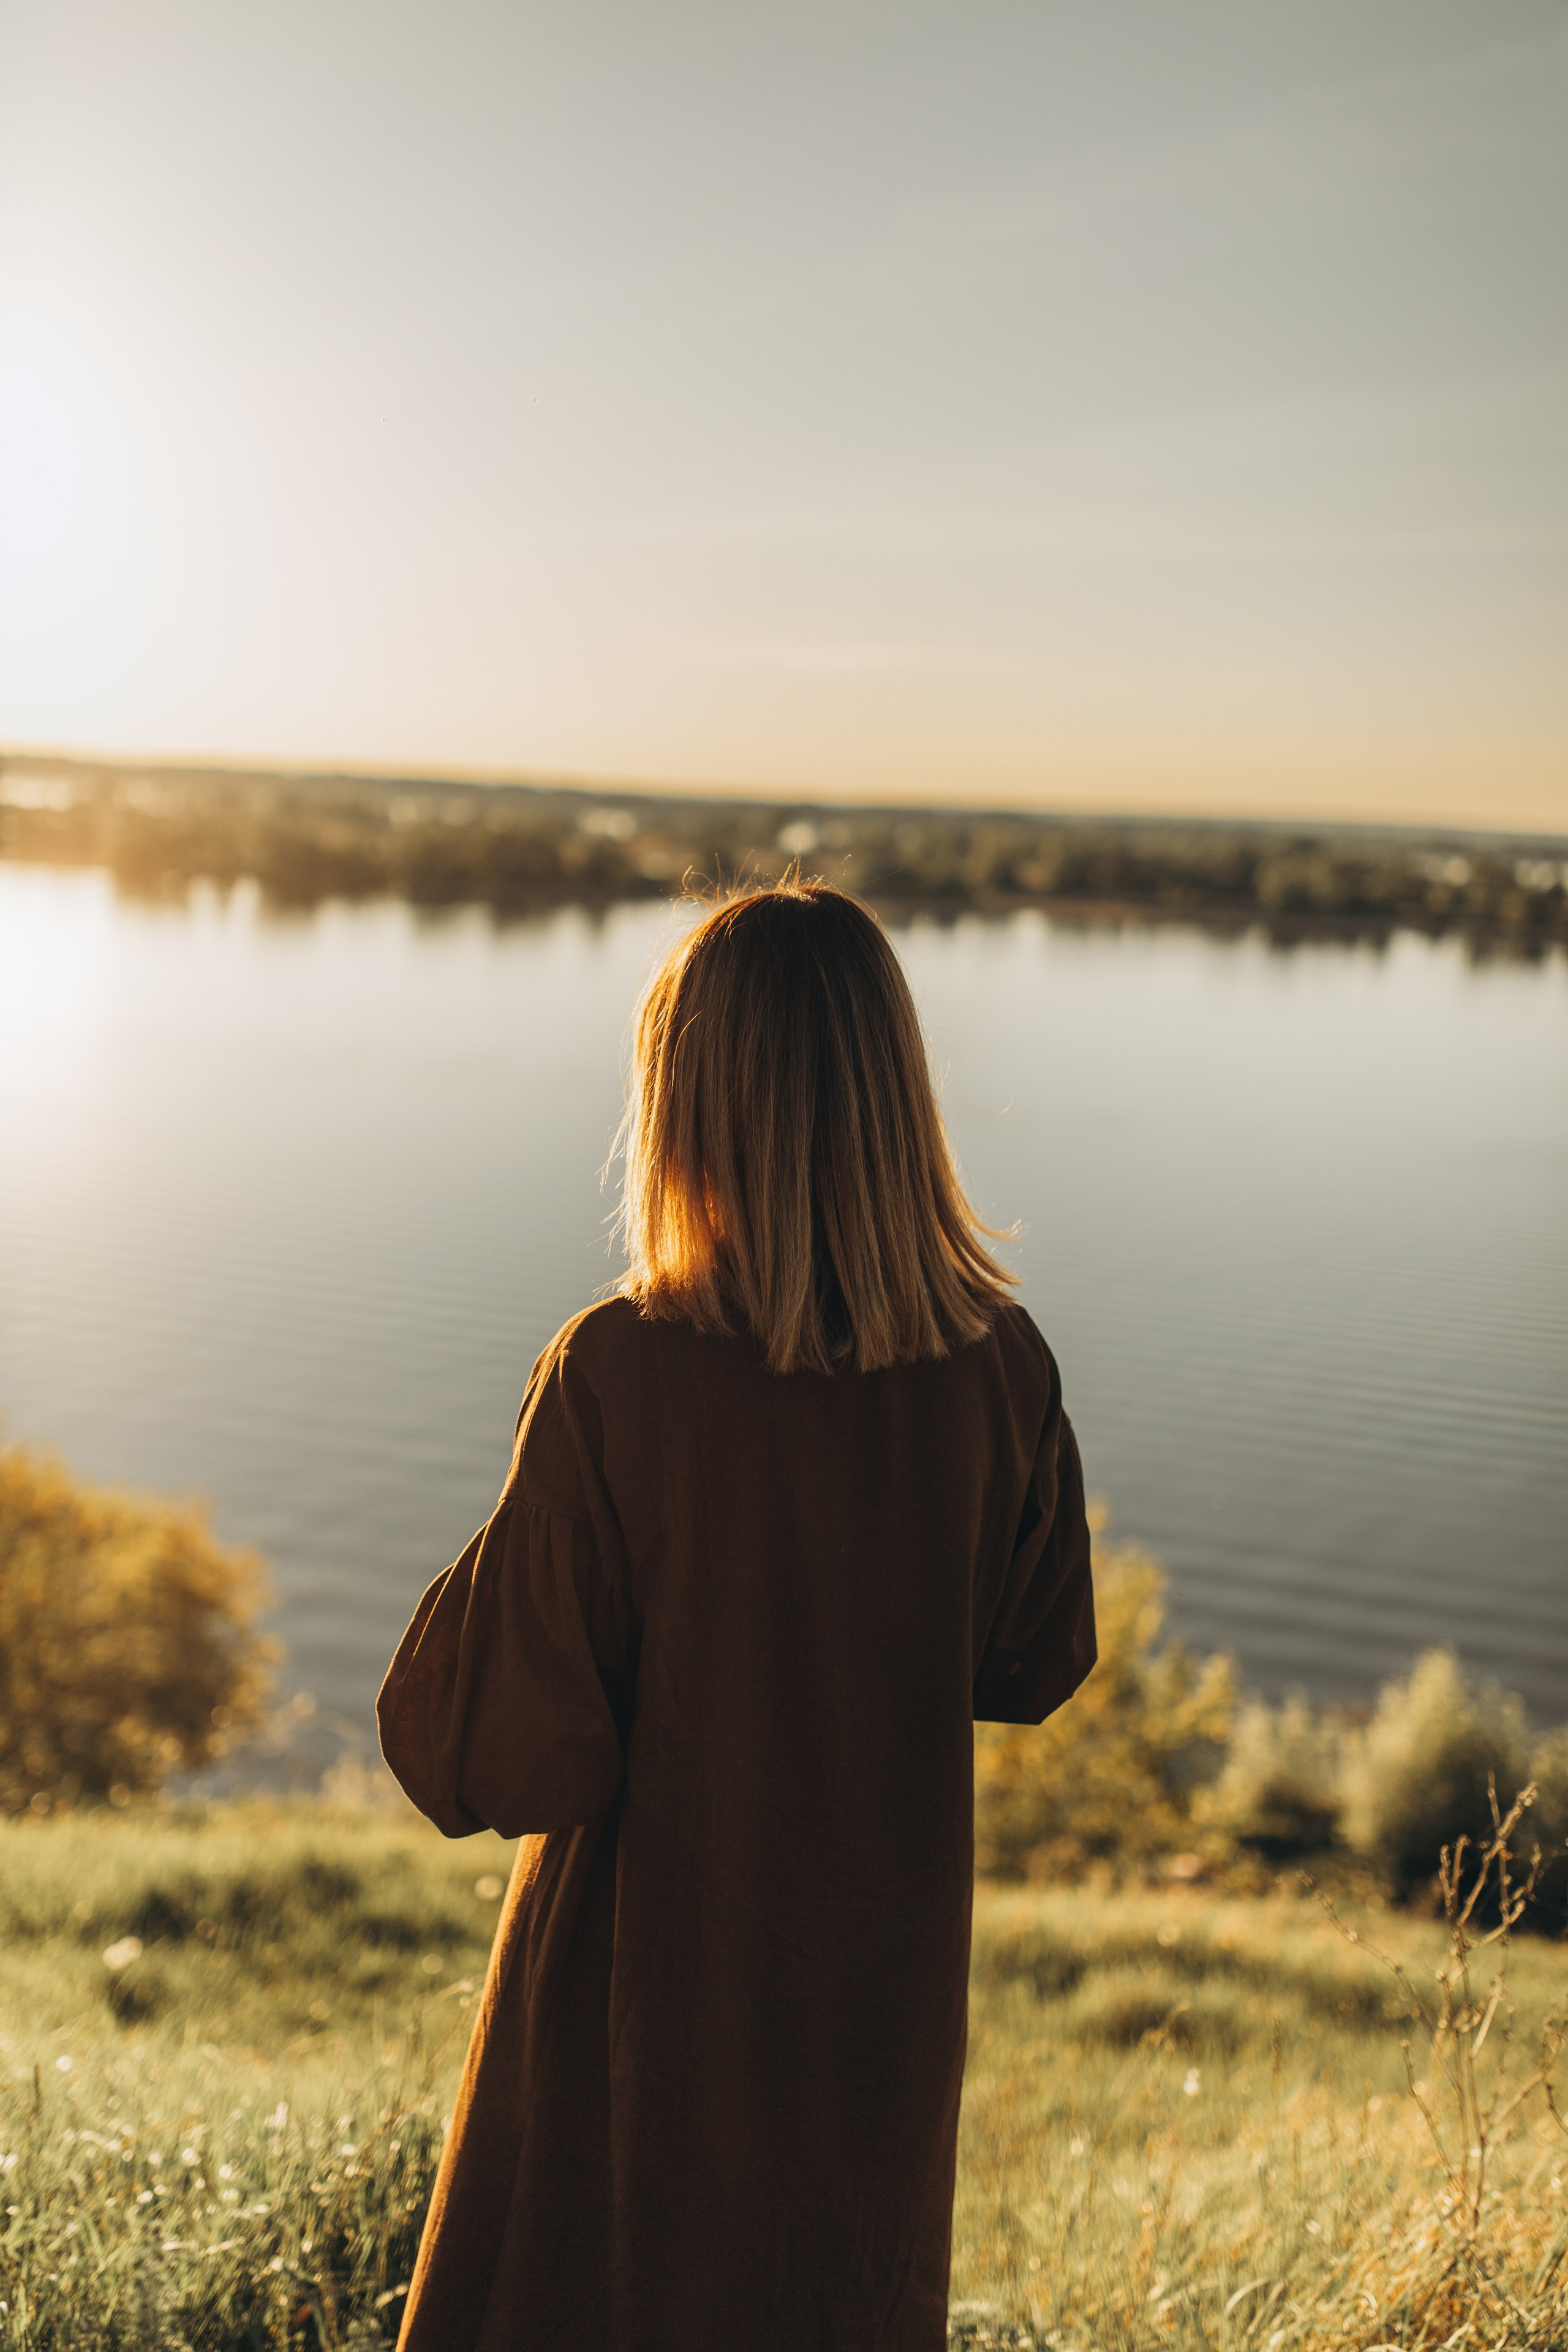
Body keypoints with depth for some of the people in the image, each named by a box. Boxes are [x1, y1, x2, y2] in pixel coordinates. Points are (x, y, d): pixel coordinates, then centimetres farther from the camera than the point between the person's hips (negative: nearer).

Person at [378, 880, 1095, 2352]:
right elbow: (1033, 1664, 3)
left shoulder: (618, 1377, -24)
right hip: (887, 1982, 4)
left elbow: (503, 1756, -21)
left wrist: (470, 1606, -4)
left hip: (655, 1995, -3)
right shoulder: (1000, 1370, -12)